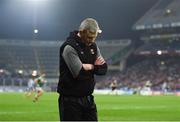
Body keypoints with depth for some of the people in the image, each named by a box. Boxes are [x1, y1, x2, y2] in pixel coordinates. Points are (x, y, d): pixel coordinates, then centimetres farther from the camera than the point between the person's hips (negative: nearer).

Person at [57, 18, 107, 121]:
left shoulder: (93, 46, 9)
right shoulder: (69, 47, -16)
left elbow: (104, 69, 6)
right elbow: (79, 73, -24)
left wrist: (87, 67, -11)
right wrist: (93, 66, -5)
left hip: (88, 99, 8)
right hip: (71, 100, -8)